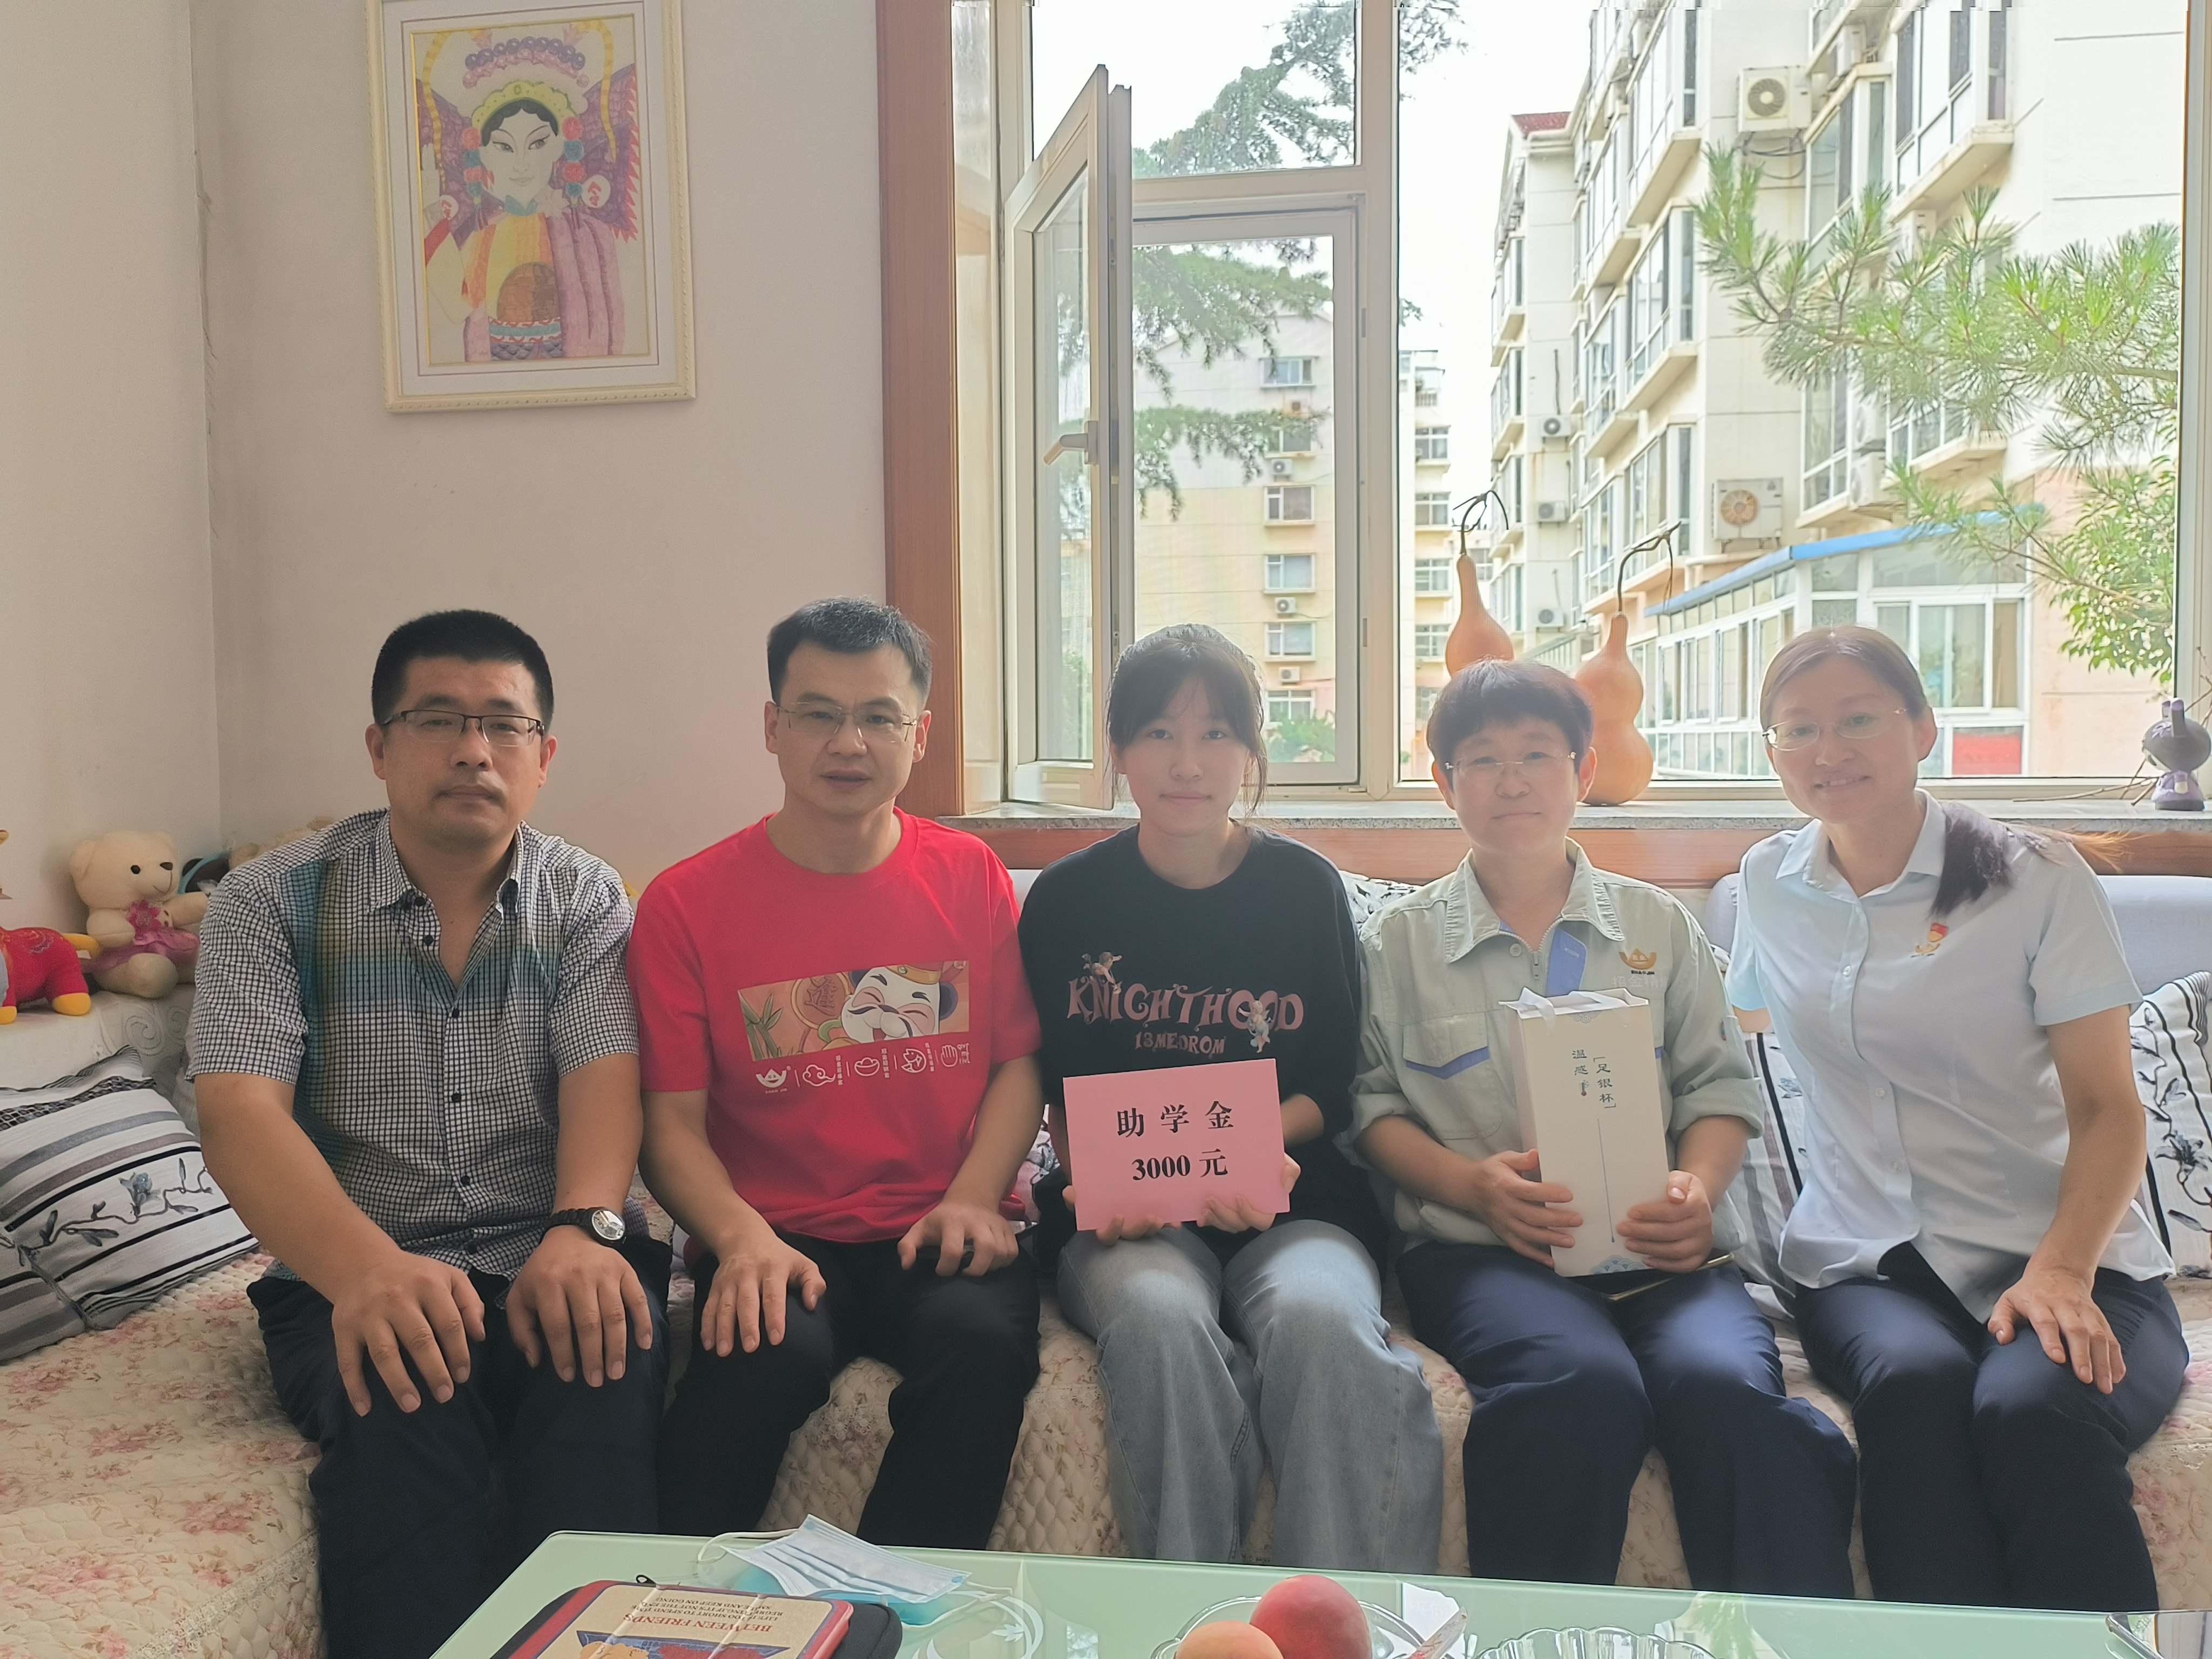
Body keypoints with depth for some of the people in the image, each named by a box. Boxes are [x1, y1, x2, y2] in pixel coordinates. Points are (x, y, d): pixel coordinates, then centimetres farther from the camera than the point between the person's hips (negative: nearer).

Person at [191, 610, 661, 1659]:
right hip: (353, 1278, -1)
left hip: (545, 1263, 1)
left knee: (609, 1361, -32)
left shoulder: (586, 901, 6)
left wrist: (582, 1229, -30)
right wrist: (364, 1268, -31)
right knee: (405, 1408, -34)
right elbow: (240, 1118, -11)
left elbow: (603, 1083, -7)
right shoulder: (272, 902, 1)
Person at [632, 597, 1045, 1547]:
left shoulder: (971, 879, 9)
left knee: (984, 1337, -30)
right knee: (765, 1351, -32)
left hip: (937, 1236, 2)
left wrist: (972, 1199, -8)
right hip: (780, 1242, -1)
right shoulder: (688, 902, 3)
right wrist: (743, 1239, -17)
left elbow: (1019, 1062, 9)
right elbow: (672, 1119, 0)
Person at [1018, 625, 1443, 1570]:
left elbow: (1331, 1091, 8)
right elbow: (1059, 1093, 8)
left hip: (1290, 1204, 1)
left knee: (1320, 1317, -33)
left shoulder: (1306, 889, 7)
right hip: (1126, 1219, 0)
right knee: (1160, 1316, -34)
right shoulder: (1067, 899, 7)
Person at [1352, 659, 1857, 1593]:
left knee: (1728, 1386, -32)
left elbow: (1719, 1086, 15)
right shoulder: (1401, 939, 14)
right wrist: (1474, 1183, -11)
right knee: (1583, 1386, -34)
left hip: (1656, 1248, 2)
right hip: (1481, 1248, -1)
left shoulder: (1656, 925, 19)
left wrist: (1697, 1189, -6)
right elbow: (1372, 1104, 8)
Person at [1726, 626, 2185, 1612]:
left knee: (2033, 1407, -35)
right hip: (1867, 1268, 2)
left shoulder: (2036, 880, 0)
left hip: (2063, 1262, -1)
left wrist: (2061, 1269, -20)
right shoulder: (1768, 885, 10)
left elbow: (2105, 1107, -3)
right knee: (1916, 1382, -33)